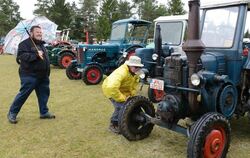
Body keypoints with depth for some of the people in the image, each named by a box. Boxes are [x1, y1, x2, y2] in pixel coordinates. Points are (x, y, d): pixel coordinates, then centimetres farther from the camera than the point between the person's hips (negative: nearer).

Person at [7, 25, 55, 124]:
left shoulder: (41, 44, 18)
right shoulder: (25, 43, -8)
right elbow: (22, 56, -22)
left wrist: (47, 73, 21)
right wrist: (36, 55, -29)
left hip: (43, 76, 8)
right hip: (29, 75, -7)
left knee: (44, 94, 10)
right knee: (23, 94, -2)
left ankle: (44, 112, 23)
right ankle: (12, 113, 12)